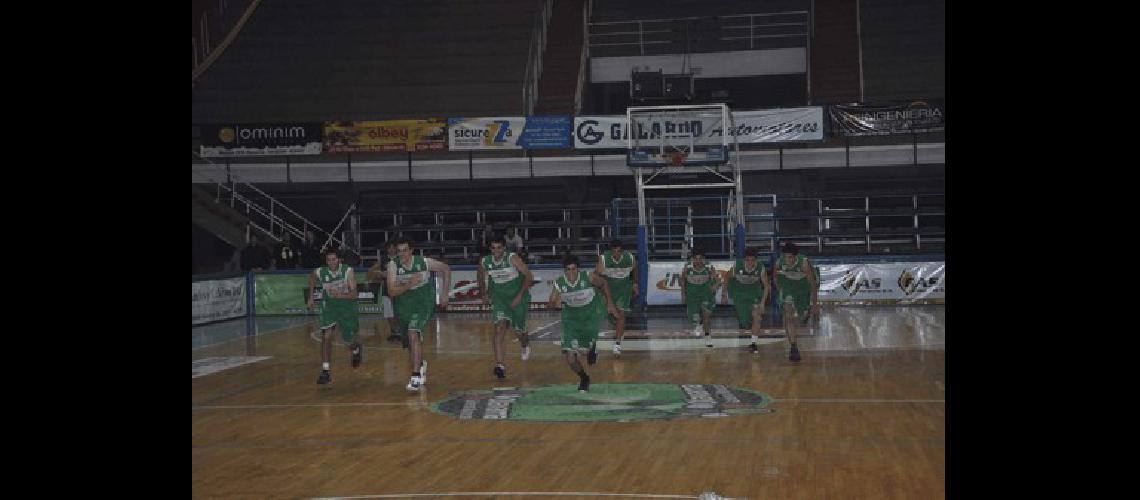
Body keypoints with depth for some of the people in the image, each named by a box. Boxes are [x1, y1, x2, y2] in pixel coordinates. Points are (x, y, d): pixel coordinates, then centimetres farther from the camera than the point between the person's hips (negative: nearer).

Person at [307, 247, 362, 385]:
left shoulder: (348, 271, -23)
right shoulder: (319, 272, -15)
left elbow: (354, 294, -27)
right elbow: (312, 279, 12)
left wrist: (340, 295, -44)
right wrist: (311, 297, 12)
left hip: (347, 305, -1)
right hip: (329, 305, 1)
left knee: (349, 340, 8)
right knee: (326, 336, -16)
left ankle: (357, 349, 47)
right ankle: (325, 371, -11)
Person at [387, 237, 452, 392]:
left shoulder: (424, 262, -15)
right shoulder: (393, 265, -14)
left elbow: (446, 269, 2)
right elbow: (392, 291, -20)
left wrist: (444, 294, -1)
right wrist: (409, 284, -35)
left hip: (423, 303, -3)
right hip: (403, 306, 3)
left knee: (413, 333, -27)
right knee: (411, 344, 18)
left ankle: (416, 376, -26)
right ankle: (421, 364, 51)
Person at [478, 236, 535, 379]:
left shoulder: (512, 258, -23)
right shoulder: (484, 262, -10)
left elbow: (529, 276, -20)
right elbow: (481, 277, 13)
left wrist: (520, 295, -22)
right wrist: (484, 294, 17)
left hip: (517, 296, -2)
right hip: (498, 296, 2)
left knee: (518, 331, 10)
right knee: (500, 327, -18)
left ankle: (525, 345, 50)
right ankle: (499, 365, -22)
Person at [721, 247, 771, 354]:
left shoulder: (760, 268, -24)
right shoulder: (737, 266, -25)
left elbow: (766, 286, -12)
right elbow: (727, 279, -6)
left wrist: (763, 302, -20)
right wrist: (724, 295, 0)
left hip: (754, 292, 0)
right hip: (739, 292, 0)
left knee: (756, 316, -18)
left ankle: (753, 343, -6)